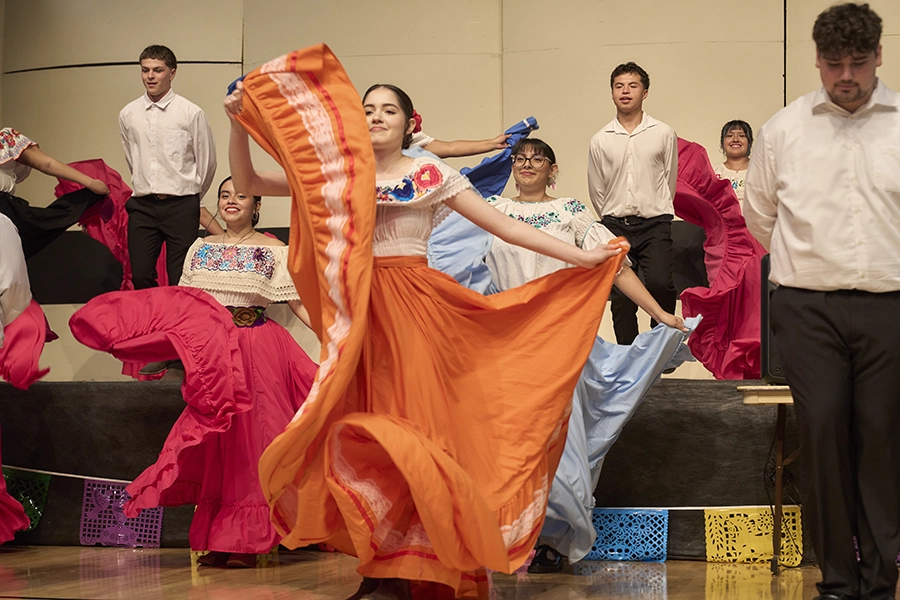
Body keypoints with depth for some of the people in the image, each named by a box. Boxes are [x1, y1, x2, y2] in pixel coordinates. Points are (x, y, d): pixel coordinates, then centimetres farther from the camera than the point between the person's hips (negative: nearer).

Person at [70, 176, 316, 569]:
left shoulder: (274, 251, 5)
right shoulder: (201, 248, 15)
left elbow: (299, 303, 0)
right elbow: (179, 305, 17)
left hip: (257, 351, -3)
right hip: (208, 349, 3)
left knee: (250, 434, -5)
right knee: (213, 438, -1)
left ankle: (245, 541, -1)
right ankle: (217, 540, 3)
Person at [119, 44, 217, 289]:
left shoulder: (191, 113, -4)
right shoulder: (128, 114, 7)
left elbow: (207, 163, 4)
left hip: (181, 206, -3)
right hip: (142, 205, 3)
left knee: (180, 281, -2)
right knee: (140, 277, -1)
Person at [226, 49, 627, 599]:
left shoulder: (432, 175, 6)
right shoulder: (336, 176, 13)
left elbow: (504, 226, 3)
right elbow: (248, 183, 11)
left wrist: (579, 256, -2)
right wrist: (239, 121, -2)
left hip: (413, 308, -3)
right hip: (356, 314, 3)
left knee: (405, 426, -8)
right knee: (361, 430, 0)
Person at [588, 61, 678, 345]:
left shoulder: (663, 134, 2)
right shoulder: (600, 140, 5)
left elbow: (670, 182, 10)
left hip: (654, 223, -2)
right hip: (615, 226, 2)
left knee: (659, 283, -22)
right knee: (621, 297, 2)